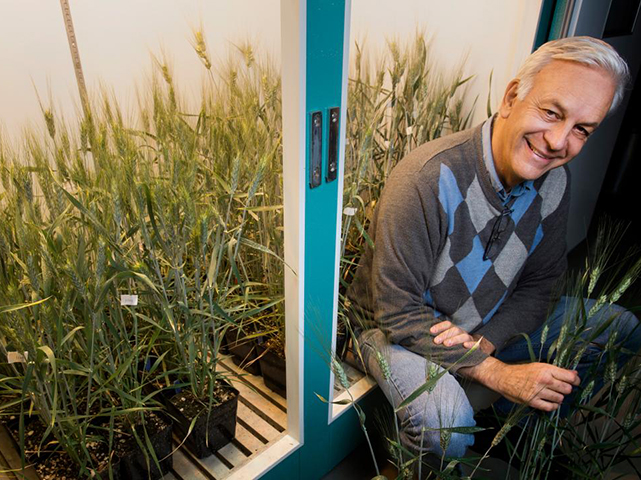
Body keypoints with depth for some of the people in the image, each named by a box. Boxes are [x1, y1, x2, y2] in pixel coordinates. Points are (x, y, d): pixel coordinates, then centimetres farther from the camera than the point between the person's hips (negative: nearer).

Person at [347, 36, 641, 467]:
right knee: (446, 422, -35)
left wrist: (487, 339, -19)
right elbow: (398, 310, -28)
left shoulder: (553, 179, -8)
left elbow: (539, 282, 0)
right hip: (402, 330, -6)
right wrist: (497, 373, -28)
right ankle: (410, 464, 5)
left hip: (490, 327, 7)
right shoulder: (429, 179, -32)